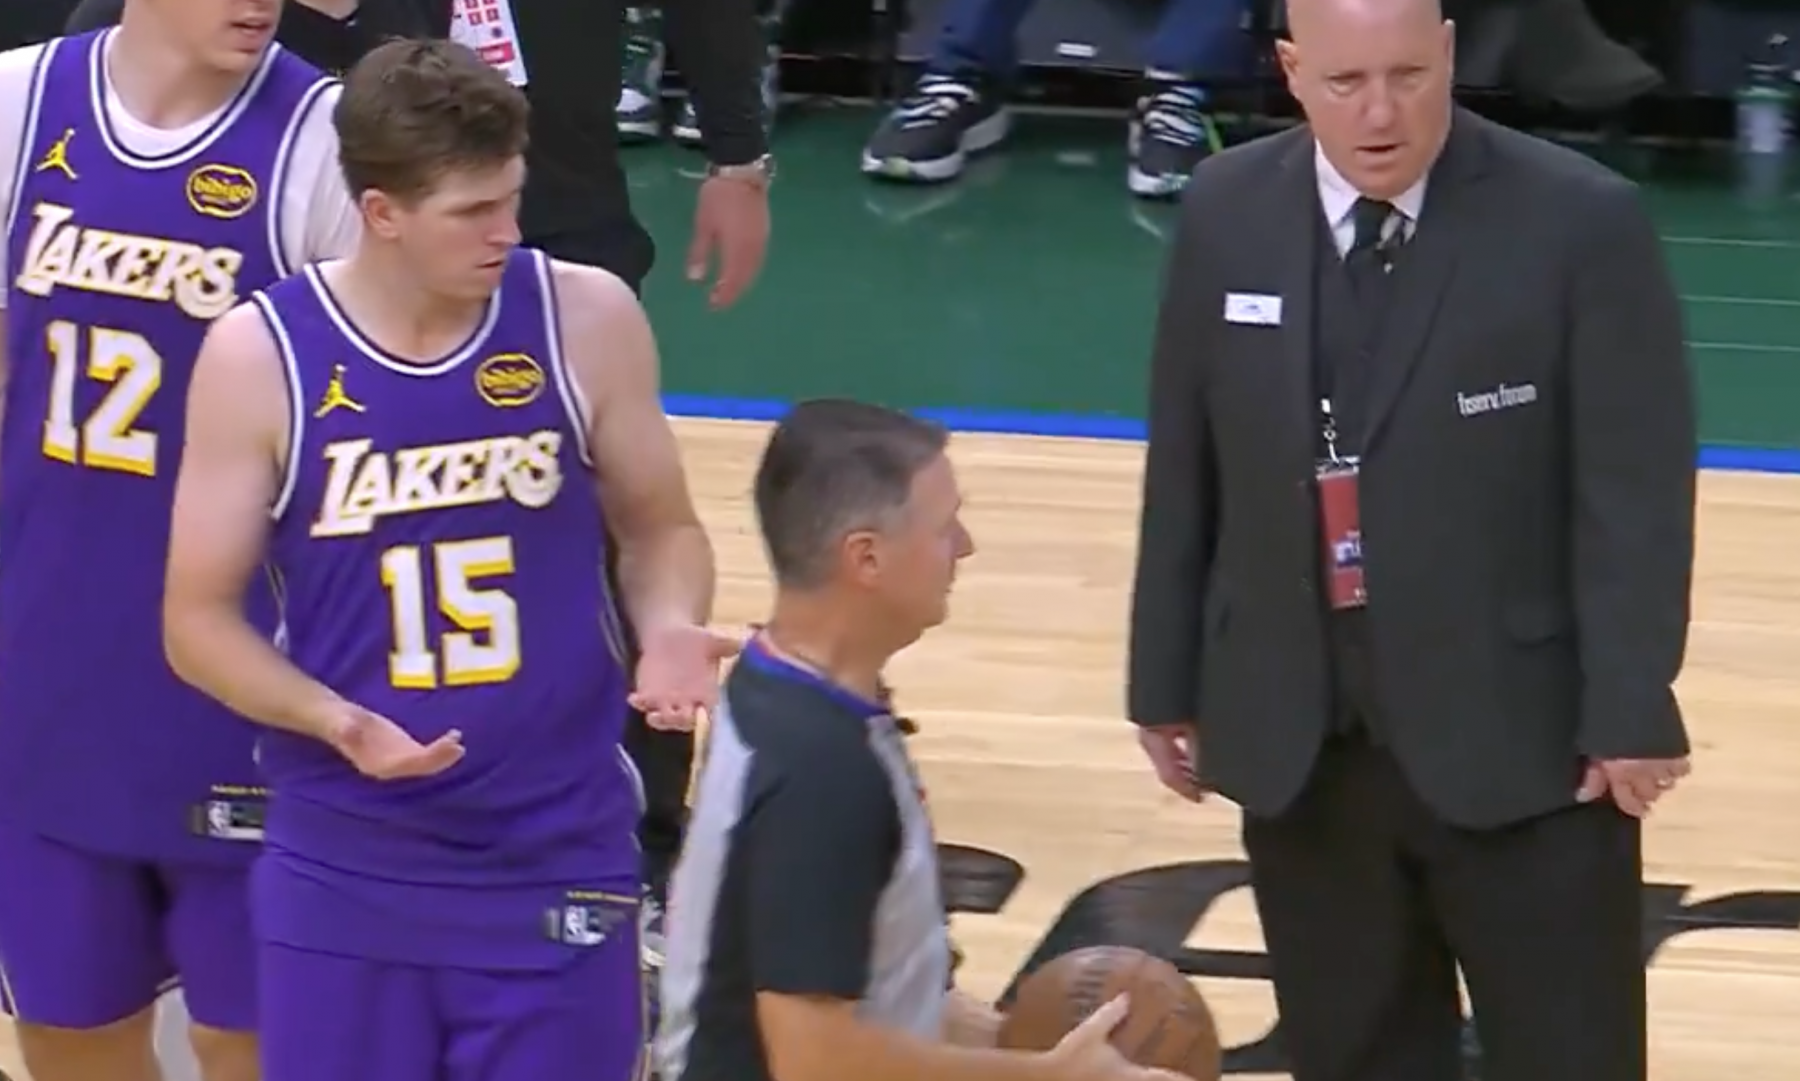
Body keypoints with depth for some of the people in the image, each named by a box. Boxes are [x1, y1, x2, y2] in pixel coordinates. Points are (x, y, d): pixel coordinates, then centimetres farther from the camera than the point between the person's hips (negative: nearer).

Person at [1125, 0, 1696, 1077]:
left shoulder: (1582, 222, -11)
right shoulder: (1226, 214, 1)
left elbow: (1639, 491, -9)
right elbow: (1184, 469, 8)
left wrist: (1630, 710, -11)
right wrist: (1167, 683, 10)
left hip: (1521, 740, -3)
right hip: (1296, 741, 3)